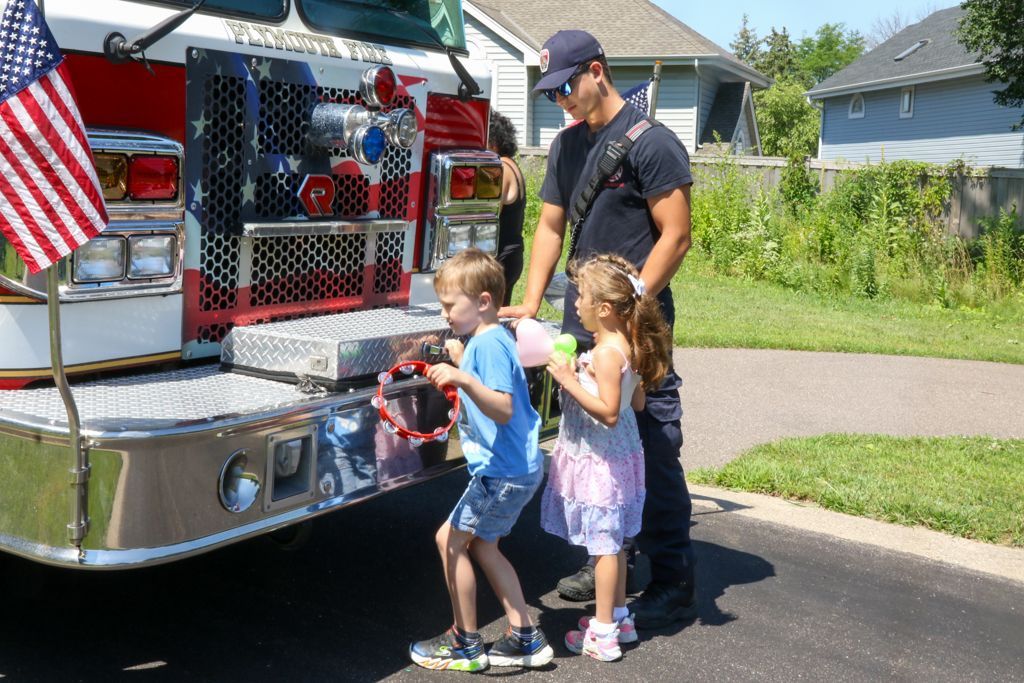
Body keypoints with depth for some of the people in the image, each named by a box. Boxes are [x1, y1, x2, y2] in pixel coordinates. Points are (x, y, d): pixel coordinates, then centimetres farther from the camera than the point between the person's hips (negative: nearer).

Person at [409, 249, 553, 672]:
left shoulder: (489, 343, -20)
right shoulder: (487, 340, 12)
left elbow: (503, 410, -30)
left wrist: (464, 380, -41)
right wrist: (462, 364, 16)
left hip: (505, 471, -11)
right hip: (514, 467, 11)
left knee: (451, 538, -3)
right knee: (480, 544, 17)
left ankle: (465, 644, 9)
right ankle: (525, 638, 23)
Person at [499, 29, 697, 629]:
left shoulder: (651, 144, -8)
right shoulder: (568, 146, 15)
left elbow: (676, 236, -11)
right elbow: (551, 227, 15)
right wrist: (532, 303, 4)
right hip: (581, 326, 8)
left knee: (653, 455, -5)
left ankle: (675, 586, 5)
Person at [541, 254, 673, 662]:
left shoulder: (606, 352, -23)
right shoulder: (629, 345, 5)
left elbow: (609, 412, -27)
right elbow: (637, 403, 11)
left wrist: (570, 381, -25)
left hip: (601, 460, -10)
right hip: (618, 455, 10)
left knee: (603, 544, 0)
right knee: (612, 543, 20)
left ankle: (603, 633, 9)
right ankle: (619, 617, 32)